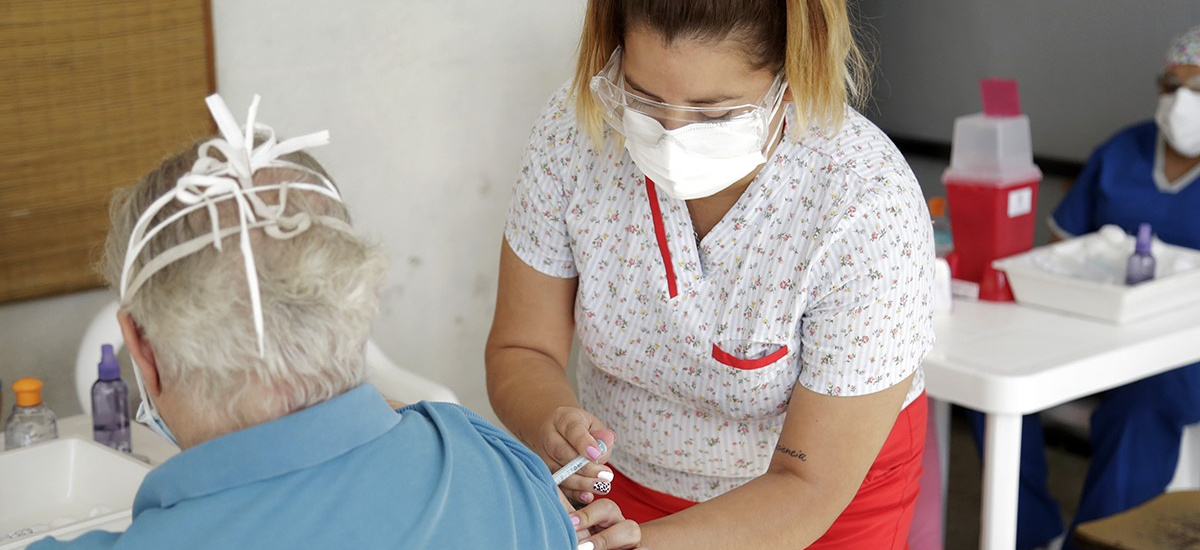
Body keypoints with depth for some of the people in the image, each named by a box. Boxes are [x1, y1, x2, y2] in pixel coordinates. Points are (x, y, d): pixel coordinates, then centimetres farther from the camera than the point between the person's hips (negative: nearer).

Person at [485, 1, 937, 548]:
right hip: (628, 475, 3)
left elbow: (806, 487, -29)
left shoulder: (868, 210, -33)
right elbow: (521, 351, -14)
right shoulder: (573, 133, -24)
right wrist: (552, 427, -36)